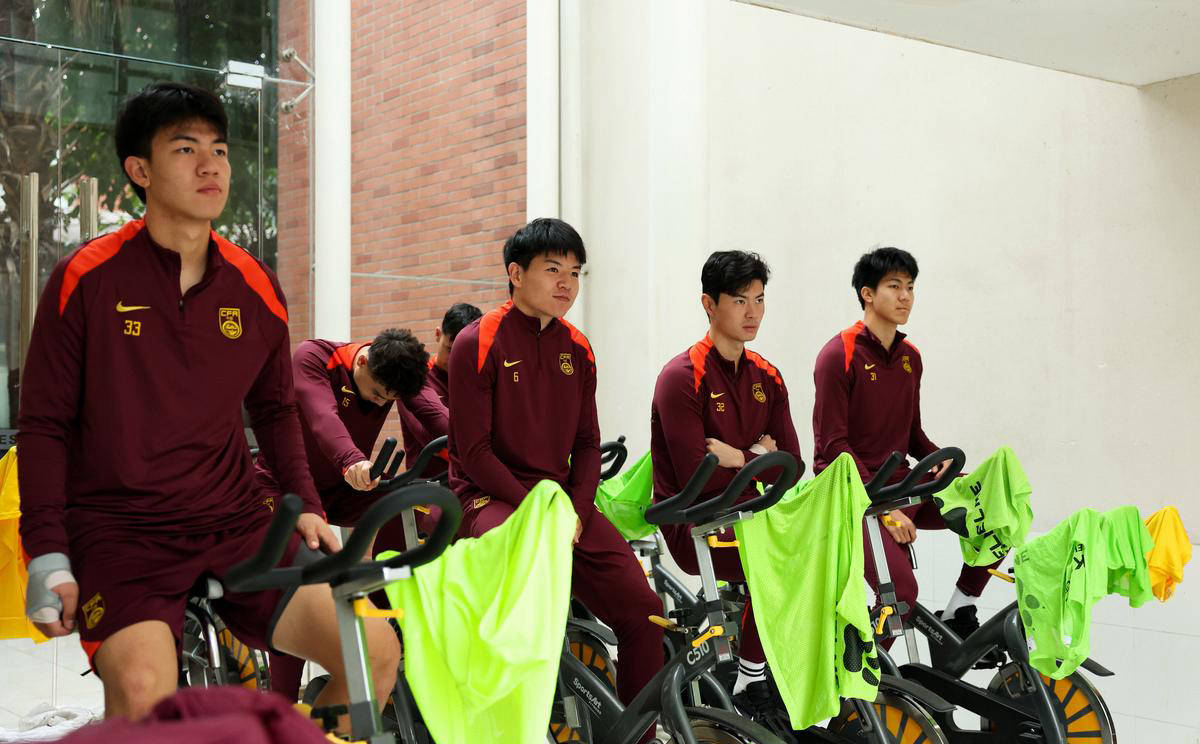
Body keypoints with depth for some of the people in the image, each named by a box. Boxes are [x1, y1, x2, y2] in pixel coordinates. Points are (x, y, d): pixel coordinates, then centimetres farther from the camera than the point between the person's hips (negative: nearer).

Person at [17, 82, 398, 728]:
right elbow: (44, 425, 1)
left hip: (237, 524, 4)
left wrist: (305, 503, 7)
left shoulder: (255, 288, 7)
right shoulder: (86, 279, -2)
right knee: (143, 693, -32)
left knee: (376, 650, -14)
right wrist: (47, 557, -7)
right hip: (119, 530, -3)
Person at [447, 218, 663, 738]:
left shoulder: (577, 349, 11)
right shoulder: (479, 343, -6)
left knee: (644, 611, -6)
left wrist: (575, 510, -6)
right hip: (489, 495, -5)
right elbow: (473, 451, -11)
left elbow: (587, 442, 12)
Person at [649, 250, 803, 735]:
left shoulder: (766, 378, 10)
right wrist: (758, 459, -8)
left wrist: (740, 458, -10)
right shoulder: (683, 377, -12)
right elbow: (697, 480, -19)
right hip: (692, 523, -7)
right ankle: (750, 682, -7)